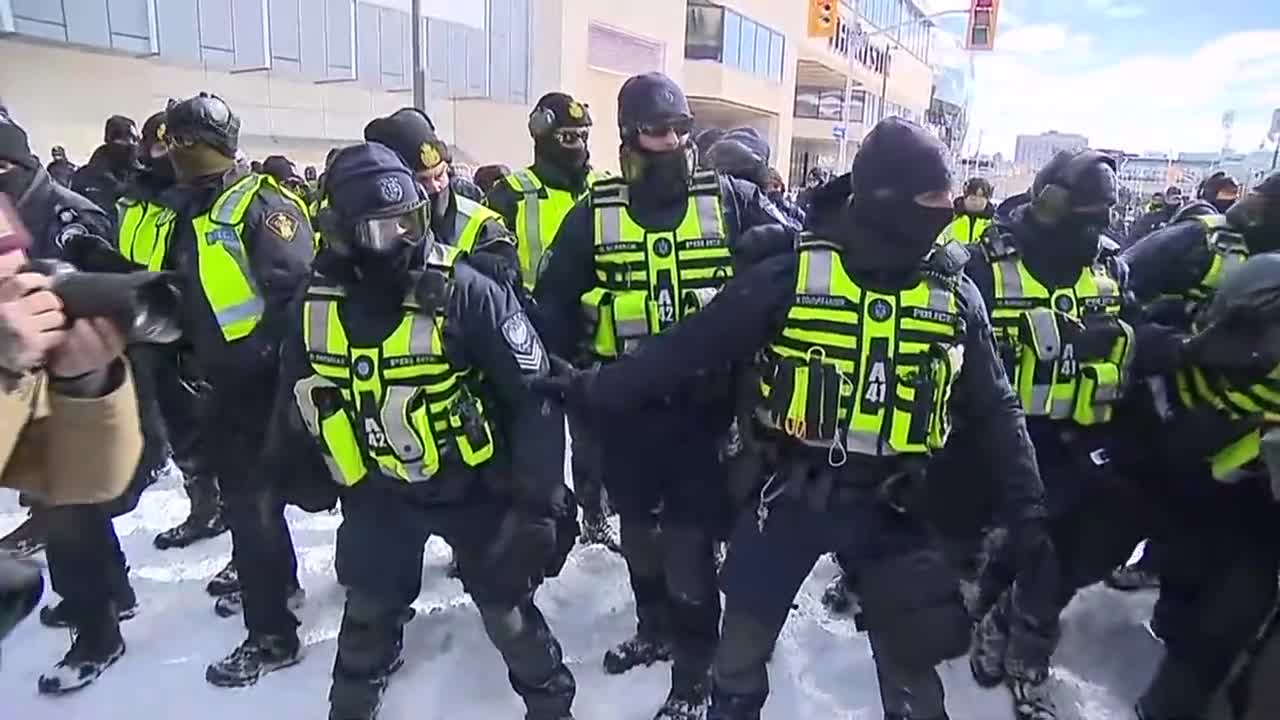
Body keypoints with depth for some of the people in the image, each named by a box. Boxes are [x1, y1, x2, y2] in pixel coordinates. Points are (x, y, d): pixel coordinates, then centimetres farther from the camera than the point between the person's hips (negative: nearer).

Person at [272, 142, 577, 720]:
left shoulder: (465, 292, -23)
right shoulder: (315, 304, -9)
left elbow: (537, 394, -21)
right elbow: (295, 397, 10)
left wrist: (539, 498, -23)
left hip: (472, 488, -4)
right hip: (377, 493, 4)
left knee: (507, 610, 8)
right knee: (367, 616, 21)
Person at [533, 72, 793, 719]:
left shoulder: (731, 200, -4)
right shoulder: (594, 213, 0)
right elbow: (553, 301, 7)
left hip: (703, 405, -2)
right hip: (624, 407, 3)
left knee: (691, 540, 3)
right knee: (638, 526, 20)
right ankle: (654, 629, 44)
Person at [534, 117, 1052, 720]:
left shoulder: (955, 297, -4)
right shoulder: (791, 276, -14)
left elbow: (995, 411, 5)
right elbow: (689, 346, -10)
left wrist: (1027, 511, 4)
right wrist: (596, 388, -10)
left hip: (889, 506, 2)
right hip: (789, 493, -1)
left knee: (911, 665, 14)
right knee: (742, 645, 15)